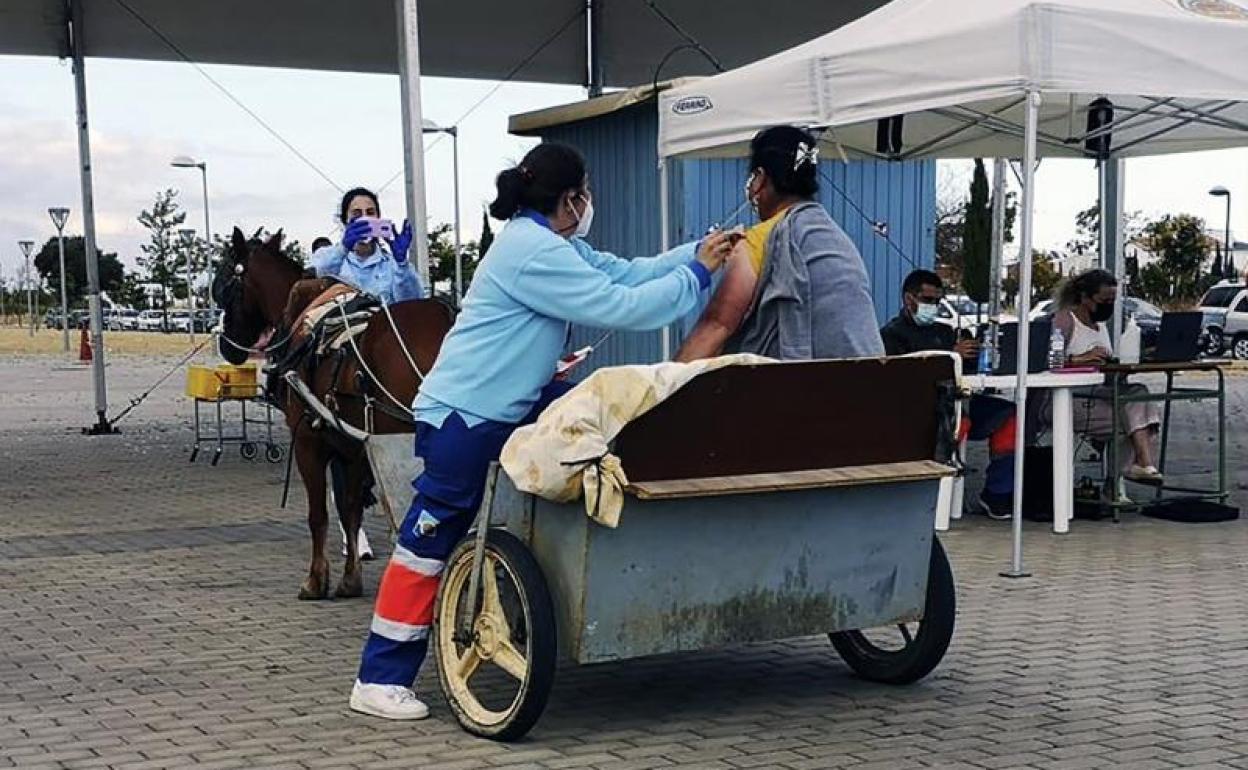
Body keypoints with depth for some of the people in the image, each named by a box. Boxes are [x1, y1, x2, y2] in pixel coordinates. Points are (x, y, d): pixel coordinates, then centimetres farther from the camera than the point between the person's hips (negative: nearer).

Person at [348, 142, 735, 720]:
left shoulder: (552, 243, 12)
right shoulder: (534, 252, -21)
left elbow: (626, 272, 12)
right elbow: (620, 306, -22)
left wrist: (696, 252, 6)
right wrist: (697, 274, -12)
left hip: (512, 403, 10)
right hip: (463, 417, -10)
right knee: (430, 541, -6)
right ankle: (379, 681, 2)